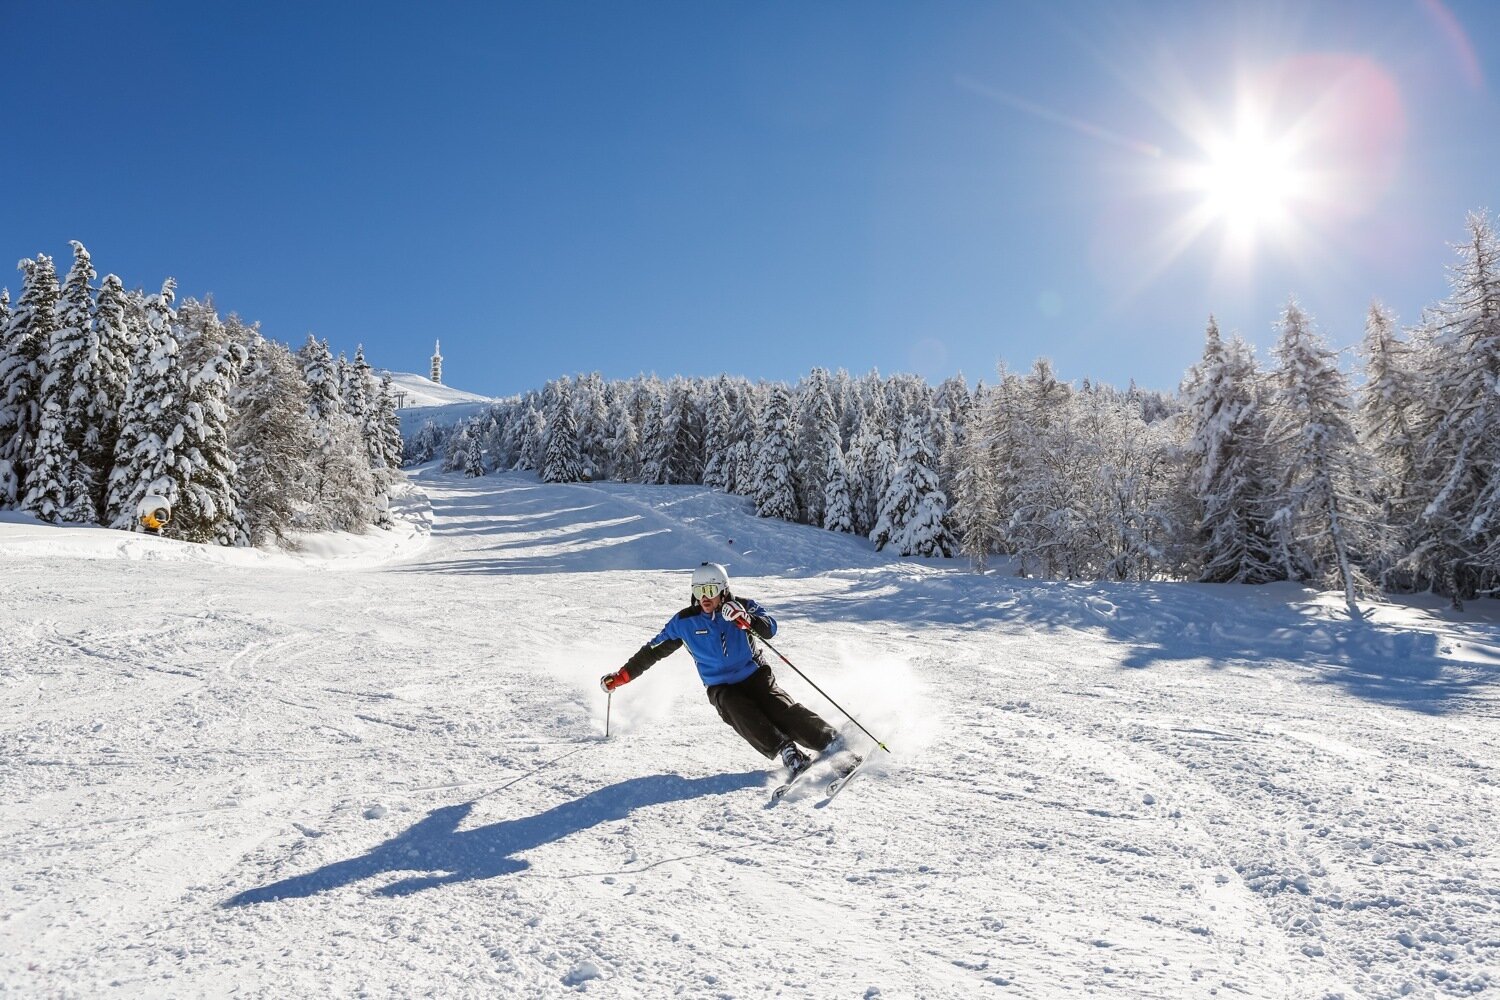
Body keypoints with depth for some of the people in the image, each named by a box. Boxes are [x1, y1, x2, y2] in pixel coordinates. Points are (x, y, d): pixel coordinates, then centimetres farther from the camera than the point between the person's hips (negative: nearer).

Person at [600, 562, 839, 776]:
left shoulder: (741, 607, -6)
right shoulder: (684, 621, -2)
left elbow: (770, 629, -20)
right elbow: (654, 650, 7)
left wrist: (746, 620, -40)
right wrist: (621, 676, 6)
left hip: (755, 675, 0)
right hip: (721, 688, 1)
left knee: (783, 710, -23)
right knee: (742, 715, -30)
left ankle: (831, 742, -20)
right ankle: (788, 752, -34)